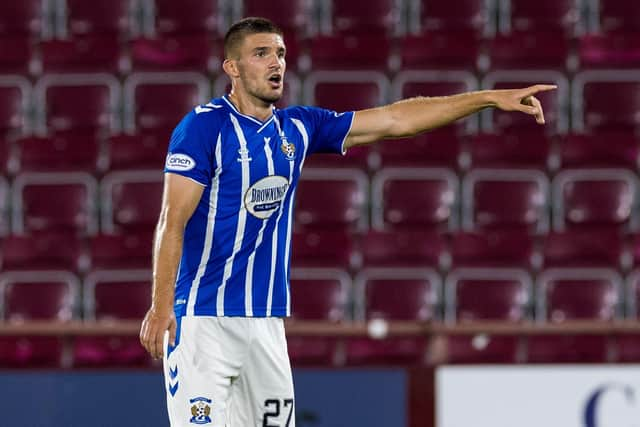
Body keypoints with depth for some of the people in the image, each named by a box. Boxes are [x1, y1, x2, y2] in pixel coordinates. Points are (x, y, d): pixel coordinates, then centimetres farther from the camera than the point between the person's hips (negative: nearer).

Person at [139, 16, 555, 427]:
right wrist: (161, 307, -21)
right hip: (204, 318, -7)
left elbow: (395, 120, 14)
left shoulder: (296, 128, 12)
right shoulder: (204, 126, -8)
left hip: (267, 321, 7)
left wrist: (491, 98, 10)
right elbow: (173, 222, -12)